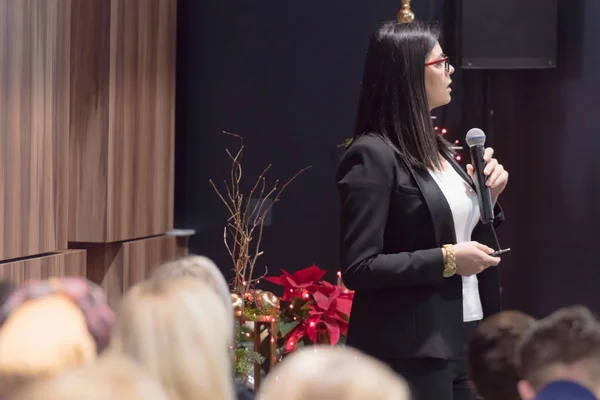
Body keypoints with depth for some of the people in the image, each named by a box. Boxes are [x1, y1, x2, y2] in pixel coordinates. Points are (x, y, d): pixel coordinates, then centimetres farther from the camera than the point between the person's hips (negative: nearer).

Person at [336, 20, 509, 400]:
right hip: (414, 351, -8)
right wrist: (446, 260, -18)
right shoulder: (372, 156, -14)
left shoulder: (437, 147, 13)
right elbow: (359, 268, -18)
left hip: (466, 338, 8)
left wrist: (488, 197, 4)